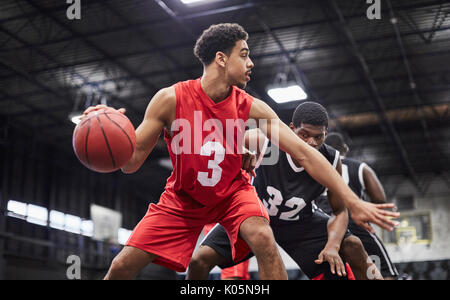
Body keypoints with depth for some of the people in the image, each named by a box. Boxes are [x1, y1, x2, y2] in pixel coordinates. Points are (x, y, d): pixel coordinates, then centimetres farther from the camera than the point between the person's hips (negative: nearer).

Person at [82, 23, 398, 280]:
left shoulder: (251, 108, -18)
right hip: (182, 198, 0)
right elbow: (131, 163, -17)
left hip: (232, 192, 0)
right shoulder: (170, 99, -22)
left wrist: (354, 202, -24)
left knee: (263, 239, -30)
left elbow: (305, 154, -19)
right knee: (122, 266, -7)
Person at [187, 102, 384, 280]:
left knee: (352, 246, -15)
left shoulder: (332, 161, -21)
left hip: (300, 221, 2)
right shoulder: (265, 140, -29)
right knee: (200, 260, -13)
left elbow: (340, 211, -11)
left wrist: (332, 245, -29)